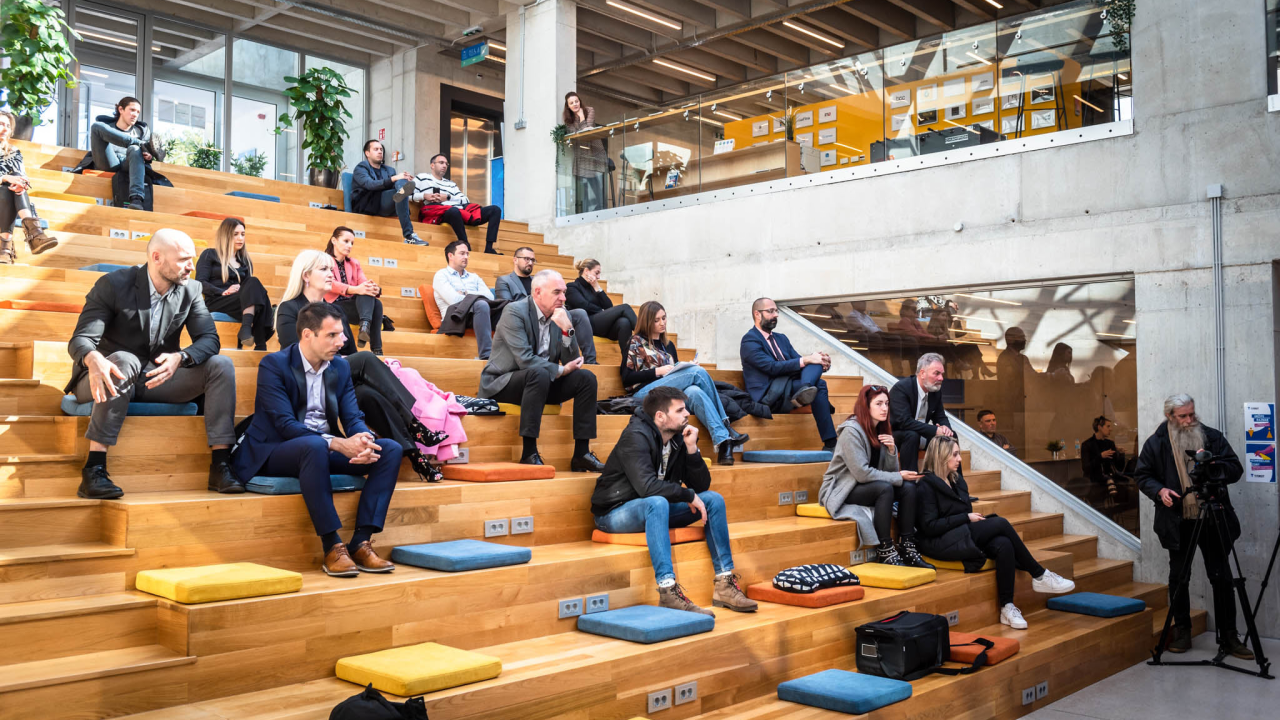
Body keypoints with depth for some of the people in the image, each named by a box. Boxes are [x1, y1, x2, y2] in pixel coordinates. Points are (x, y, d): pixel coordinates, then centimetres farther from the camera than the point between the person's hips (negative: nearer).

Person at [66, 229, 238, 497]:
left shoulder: (190, 290, 1)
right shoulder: (113, 284, -11)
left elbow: (209, 339, -7)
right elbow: (81, 339, -19)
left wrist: (179, 357, -31)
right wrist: (94, 360, -45)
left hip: (159, 378, 4)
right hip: (111, 376, -4)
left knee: (221, 365, -18)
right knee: (123, 360, -38)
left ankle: (221, 466, -24)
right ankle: (94, 469, -39)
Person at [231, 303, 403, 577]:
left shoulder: (341, 366, 8)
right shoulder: (274, 365, -11)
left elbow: (353, 418, 2)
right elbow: (285, 424, -21)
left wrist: (364, 442, -23)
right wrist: (338, 443, -34)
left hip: (325, 449, 6)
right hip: (274, 452, -6)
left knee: (391, 449, -14)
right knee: (315, 445, -40)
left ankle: (360, 543, -20)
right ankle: (332, 549, -33)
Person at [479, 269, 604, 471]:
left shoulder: (561, 316, 2)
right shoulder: (514, 311, -16)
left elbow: (572, 362, -2)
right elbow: (524, 360, -25)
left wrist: (567, 330, -16)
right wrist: (560, 370, -18)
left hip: (541, 380, 7)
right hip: (502, 383, -7)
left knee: (586, 378, -11)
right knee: (539, 373, -36)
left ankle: (581, 454, -11)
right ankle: (529, 453, -34)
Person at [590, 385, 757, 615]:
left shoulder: (678, 437, 2)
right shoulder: (636, 437, -20)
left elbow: (701, 486, 1)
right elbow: (647, 486, -34)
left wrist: (692, 449, -13)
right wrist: (689, 495, -25)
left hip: (654, 509, 8)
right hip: (616, 514, -8)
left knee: (714, 498, -5)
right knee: (657, 503, -39)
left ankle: (724, 584, -10)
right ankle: (668, 591, -42)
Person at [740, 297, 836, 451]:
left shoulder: (781, 338, 24)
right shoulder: (749, 340, -4)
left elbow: (798, 360, 13)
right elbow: (772, 367, -18)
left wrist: (822, 362, -10)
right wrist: (806, 360, -23)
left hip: (787, 392, 8)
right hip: (768, 397, -8)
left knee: (816, 364, -19)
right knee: (819, 384, -25)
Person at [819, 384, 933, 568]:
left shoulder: (881, 429, 5)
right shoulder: (851, 430, -19)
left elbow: (891, 470, 5)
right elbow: (862, 473, -24)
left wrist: (891, 449, -14)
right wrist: (898, 477, -17)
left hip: (865, 486, 8)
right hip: (841, 490, -8)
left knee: (909, 487, -13)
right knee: (884, 488, -31)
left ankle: (907, 547, -12)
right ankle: (885, 550, -25)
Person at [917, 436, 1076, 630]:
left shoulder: (957, 480, 17)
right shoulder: (928, 484, -9)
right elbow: (929, 526, -16)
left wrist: (976, 517, -1)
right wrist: (967, 518, -13)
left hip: (965, 537, 8)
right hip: (940, 544, -8)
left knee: (1004, 545, -23)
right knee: (1001, 523, -19)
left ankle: (1007, 607, -24)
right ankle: (1039, 575, -8)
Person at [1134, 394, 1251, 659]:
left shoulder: (1212, 437, 2)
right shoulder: (1156, 443, -1)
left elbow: (1235, 469, 1)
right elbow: (1142, 475, 4)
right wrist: (1159, 490, -15)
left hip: (1213, 520, 1)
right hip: (1178, 522, 0)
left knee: (1222, 578, 4)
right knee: (1179, 578, 9)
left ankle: (1228, 636, 13)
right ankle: (1182, 631, 23)